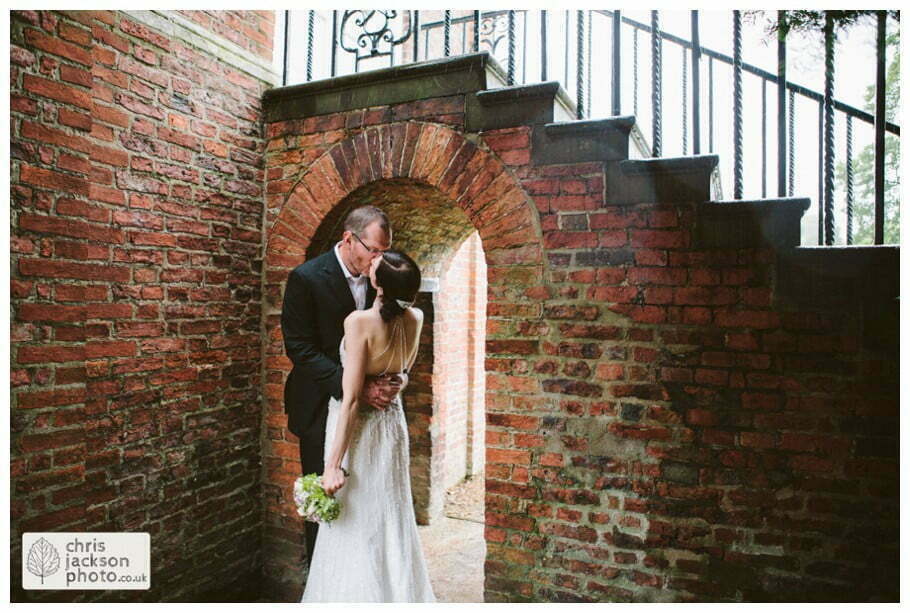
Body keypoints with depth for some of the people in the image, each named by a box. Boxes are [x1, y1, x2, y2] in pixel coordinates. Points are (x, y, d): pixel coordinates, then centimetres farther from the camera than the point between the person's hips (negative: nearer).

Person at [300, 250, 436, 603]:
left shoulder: (360, 321, -22)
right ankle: (399, 594, 33)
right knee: (391, 522, 20)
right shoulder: (415, 319, -5)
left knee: (353, 530, 10)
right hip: (392, 426, 6)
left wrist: (333, 464, -18)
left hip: (357, 431, -6)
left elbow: (351, 398, -23)